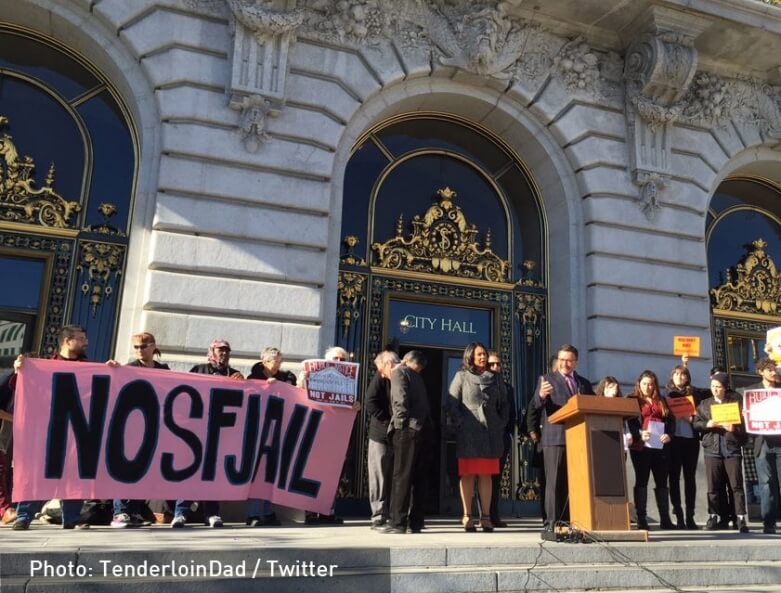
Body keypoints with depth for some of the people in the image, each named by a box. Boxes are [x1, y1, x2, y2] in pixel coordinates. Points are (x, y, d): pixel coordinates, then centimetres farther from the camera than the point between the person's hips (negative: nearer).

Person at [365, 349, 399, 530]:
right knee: (380, 479, 0)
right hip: (381, 435, -2)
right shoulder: (380, 378, 0)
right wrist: (388, 422, -11)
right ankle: (379, 518, 5)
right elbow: (371, 403, -7)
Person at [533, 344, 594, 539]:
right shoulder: (547, 379, 7)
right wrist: (541, 395, -28)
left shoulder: (584, 383, 20)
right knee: (554, 483, -5)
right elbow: (537, 405, -6)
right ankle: (551, 525, -4)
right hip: (555, 438, -4)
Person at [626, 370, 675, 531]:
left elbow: (671, 419, 13)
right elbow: (628, 421, -3)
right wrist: (639, 434, -20)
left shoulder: (661, 401, 18)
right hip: (640, 446, -4)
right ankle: (641, 519, 2)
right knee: (641, 481, 0)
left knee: (662, 481, 5)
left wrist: (669, 434, -6)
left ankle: (665, 518, 11)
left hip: (661, 446, 4)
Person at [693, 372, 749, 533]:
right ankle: (713, 516, 10)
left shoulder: (735, 401, 6)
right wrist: (707, 424, -9)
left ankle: (741, 518, 1)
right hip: (712, 448, 2)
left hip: (732, 448, -2)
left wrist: (734, 428, -15)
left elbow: (744, 421, 3)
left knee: (736, 484, -3)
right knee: (713, 485, 4)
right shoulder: (704, 404, 13)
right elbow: (696, 423, 10)